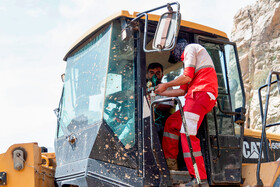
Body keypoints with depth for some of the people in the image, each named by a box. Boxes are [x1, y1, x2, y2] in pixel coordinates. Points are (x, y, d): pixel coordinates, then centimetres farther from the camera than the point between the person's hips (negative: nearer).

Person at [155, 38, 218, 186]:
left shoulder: (190, 48, 9)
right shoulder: (187, 59, 35)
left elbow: (187, 76, -6)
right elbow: (182, 90, 27)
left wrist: (166, 85, 7)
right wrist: (160, 93, 32)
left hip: (201, 94, -10)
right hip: (197, 97, 10)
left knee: (187, 133, -19)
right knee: (172, 122, 16)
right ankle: (170, 165, 16)